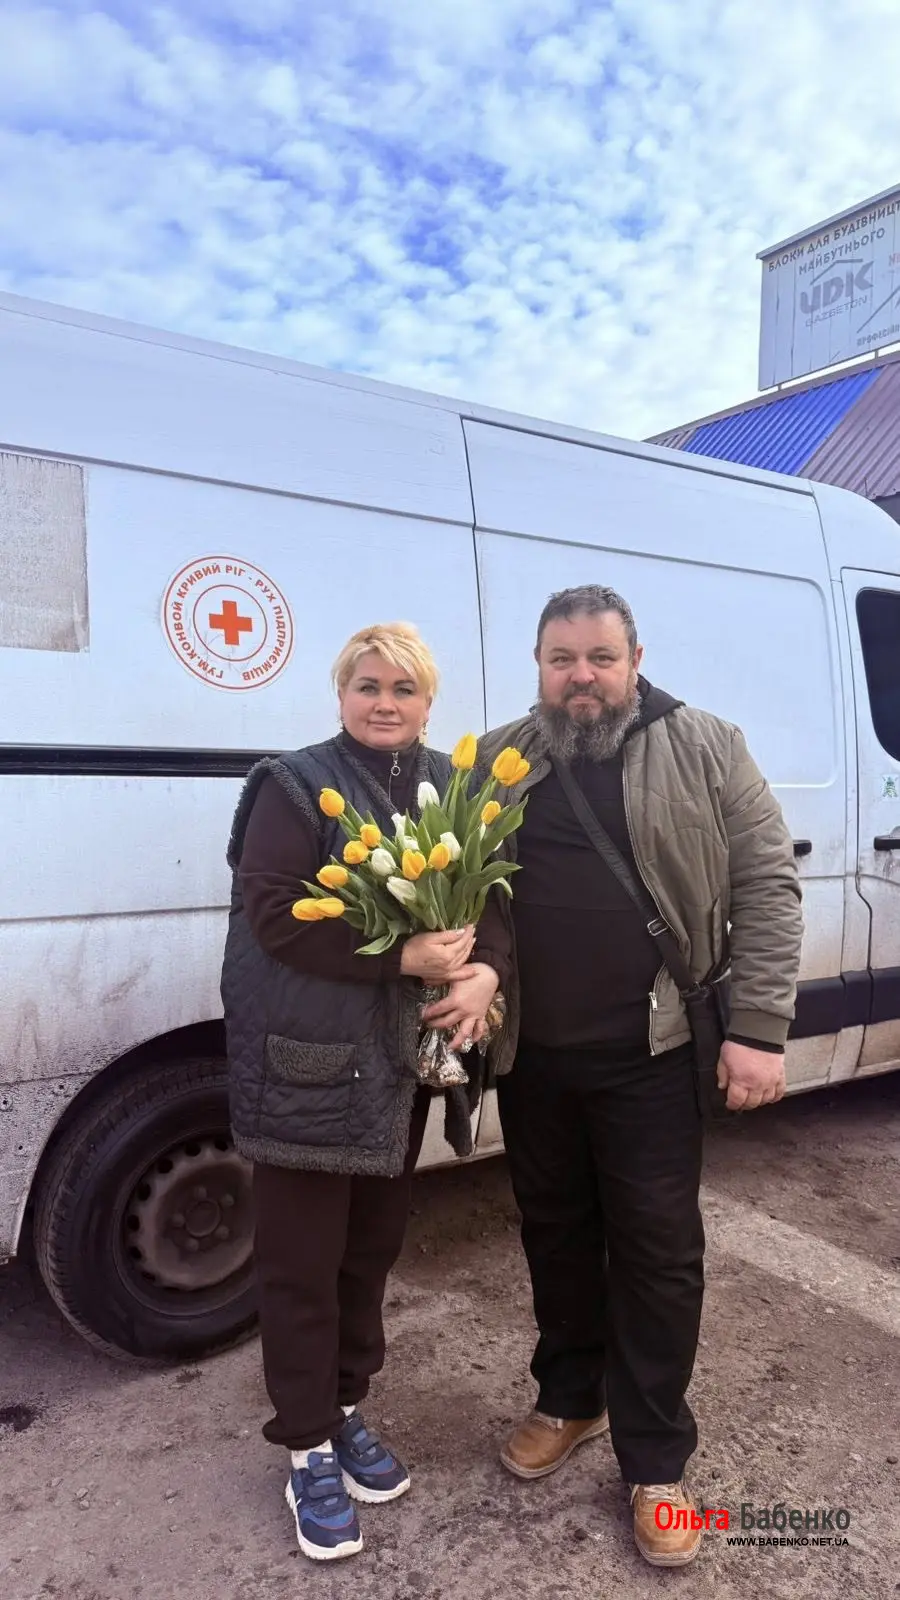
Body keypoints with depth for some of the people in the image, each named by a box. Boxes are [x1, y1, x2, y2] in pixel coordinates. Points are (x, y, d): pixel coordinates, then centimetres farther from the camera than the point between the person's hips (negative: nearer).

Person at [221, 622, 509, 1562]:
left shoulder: (452, 789, 7)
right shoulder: (296, 786, -10)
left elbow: (493, 899, 6)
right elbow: (272, 914, -19)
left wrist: (484, 969, -16)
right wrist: (404, 957, -24)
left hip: (403, 1063, 6)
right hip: (307, 1065, -5)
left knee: (372, 1249, 19)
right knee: (302, 1264, 8)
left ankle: (345, 1412, 40)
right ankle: (309, 1453, 27)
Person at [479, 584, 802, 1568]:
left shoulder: (704, 749, -4)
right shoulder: (497, 763, 4)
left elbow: (766, 887, -6)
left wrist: (758, 1028, -11)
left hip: (650, 1055, -3)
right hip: (530, 1056, 3)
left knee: (657, 1250, 8)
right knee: (555, 1234, 18)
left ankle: (655, 1459, 26)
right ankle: (569, 1400, 40)